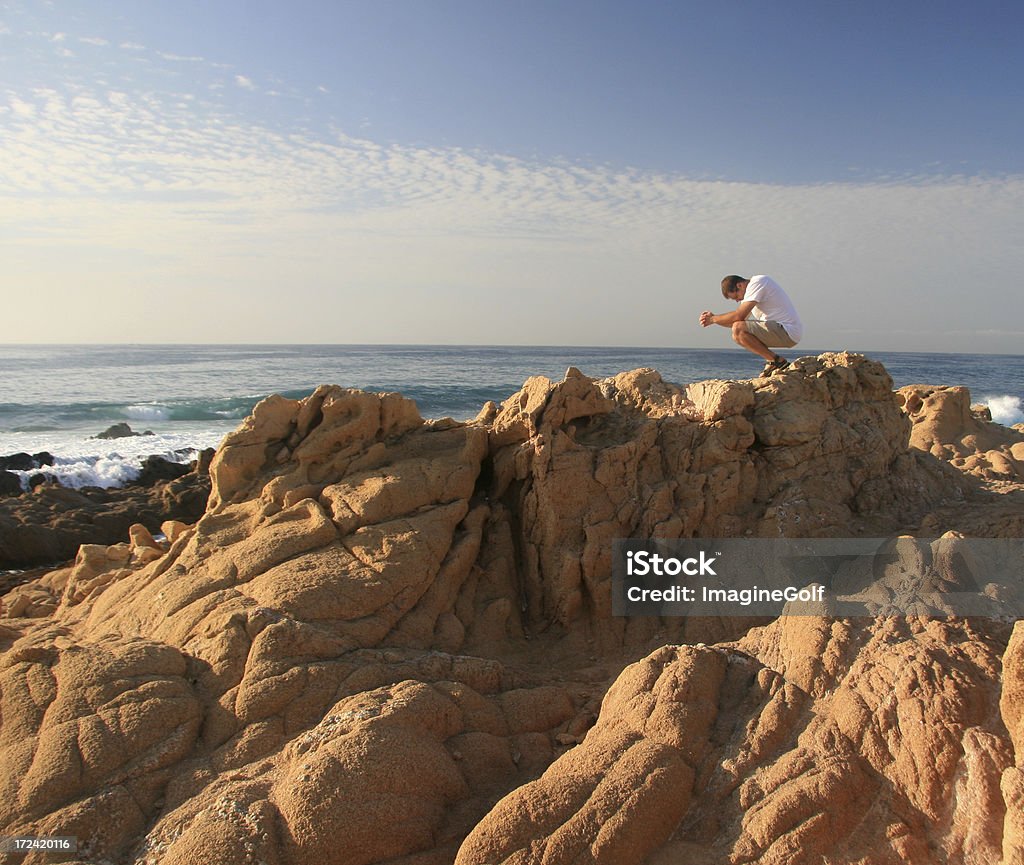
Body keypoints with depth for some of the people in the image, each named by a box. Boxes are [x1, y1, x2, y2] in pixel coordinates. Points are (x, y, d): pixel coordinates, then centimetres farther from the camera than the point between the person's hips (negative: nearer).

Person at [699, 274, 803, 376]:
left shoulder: (757, 283, -12)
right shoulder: (752, 288, 19)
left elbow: (738, 315, -19)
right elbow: (739, 319, 16)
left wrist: (713, 319, -6)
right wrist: (713, 317, 5)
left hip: (788, 332, -10)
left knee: (738, 330, -21)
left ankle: (778, 361, -12)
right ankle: (771, 363, 7)